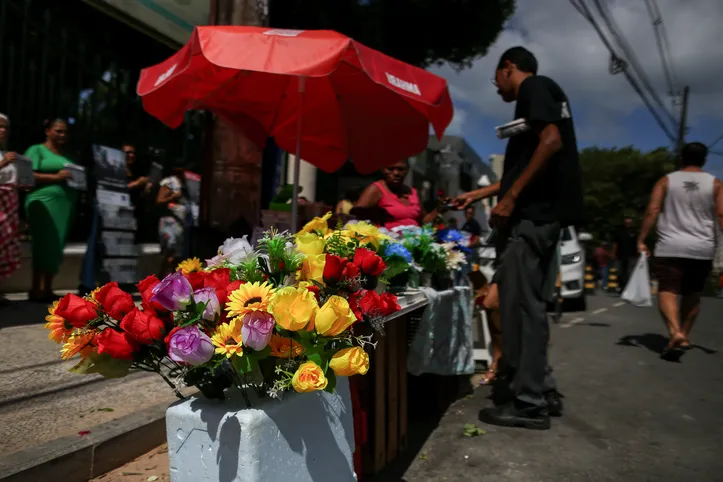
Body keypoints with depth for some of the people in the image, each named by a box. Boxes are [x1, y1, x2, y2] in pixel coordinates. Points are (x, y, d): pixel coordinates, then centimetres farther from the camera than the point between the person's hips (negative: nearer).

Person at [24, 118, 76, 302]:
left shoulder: (66, 156, 23)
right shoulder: (37, 150, 4)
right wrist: (56, 177, -16)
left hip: (64, 204, 6)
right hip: (44, 202, -6)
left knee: (57, 245, 4)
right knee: (44, 243, -9)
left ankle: (47, 289, 9)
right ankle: (36, 289, -2)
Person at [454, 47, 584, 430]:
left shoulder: (534, 87, -2)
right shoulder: (541, 94, 26)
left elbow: (552, 141, -19)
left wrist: (510, 199, -19)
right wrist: (477, 194, 31)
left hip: (531, 214, -10)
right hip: (540, 214, 10)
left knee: (520, 306, -6)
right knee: (529, 306, 12)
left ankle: (529, 402, 1)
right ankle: (542, 392, 19)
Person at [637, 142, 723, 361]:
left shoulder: (666, 181, 5)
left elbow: (652, 212, -4)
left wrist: (641, 240, -3)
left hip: (670, 247, -2)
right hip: (702, 248, 2)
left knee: (667, 291, -5)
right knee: (692, 294, 17)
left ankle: (675, 332, -28)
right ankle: (684, 336, 24)